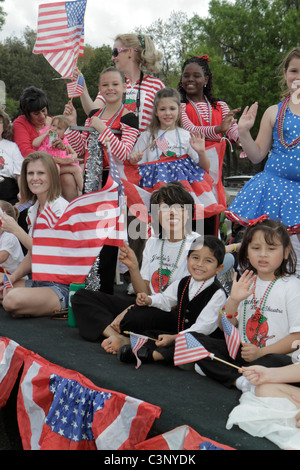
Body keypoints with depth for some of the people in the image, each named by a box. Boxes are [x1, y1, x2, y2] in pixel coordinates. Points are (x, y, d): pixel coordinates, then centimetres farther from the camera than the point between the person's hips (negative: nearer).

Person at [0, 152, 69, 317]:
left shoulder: (61, 208, -14)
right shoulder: (34, 210, 12)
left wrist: (17, 230, -20)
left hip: (62, 287, -9)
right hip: (38, 281, 9)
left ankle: (59, 309, -5)